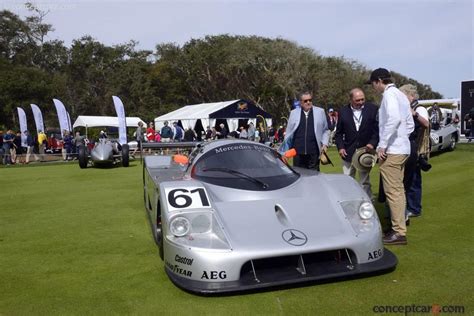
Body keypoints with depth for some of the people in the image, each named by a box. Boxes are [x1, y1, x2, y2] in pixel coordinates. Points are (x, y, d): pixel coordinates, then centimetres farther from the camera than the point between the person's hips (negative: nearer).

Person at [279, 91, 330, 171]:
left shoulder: (320, 112, 8)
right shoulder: (294, 113, 8)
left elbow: (326, 130, 13)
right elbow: (288, 132, 9)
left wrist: (325, 144, 0)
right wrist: (284, 151, 5)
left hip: (313, 152, 0)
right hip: (298, 153, 1)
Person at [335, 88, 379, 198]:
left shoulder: (373, 109, -2)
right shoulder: (343, 111, 2)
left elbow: (377, 129, -1)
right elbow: (339, 133, 7)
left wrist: (372, 143, -15)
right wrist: (340, 147, -4)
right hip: (348, 152, 1)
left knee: (365, 182, 7)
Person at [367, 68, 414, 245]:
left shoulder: (389, 94, -11)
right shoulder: (400, 95, 17)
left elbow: (393, 119, -27)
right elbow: (410, 124, 19)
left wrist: (383, 145, -22)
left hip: (391, 151, -10)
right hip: (402, 149, 10)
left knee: (393, 191, -6)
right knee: (398, 189, 15)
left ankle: (399, 233, -2)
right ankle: (399, 225, 24)